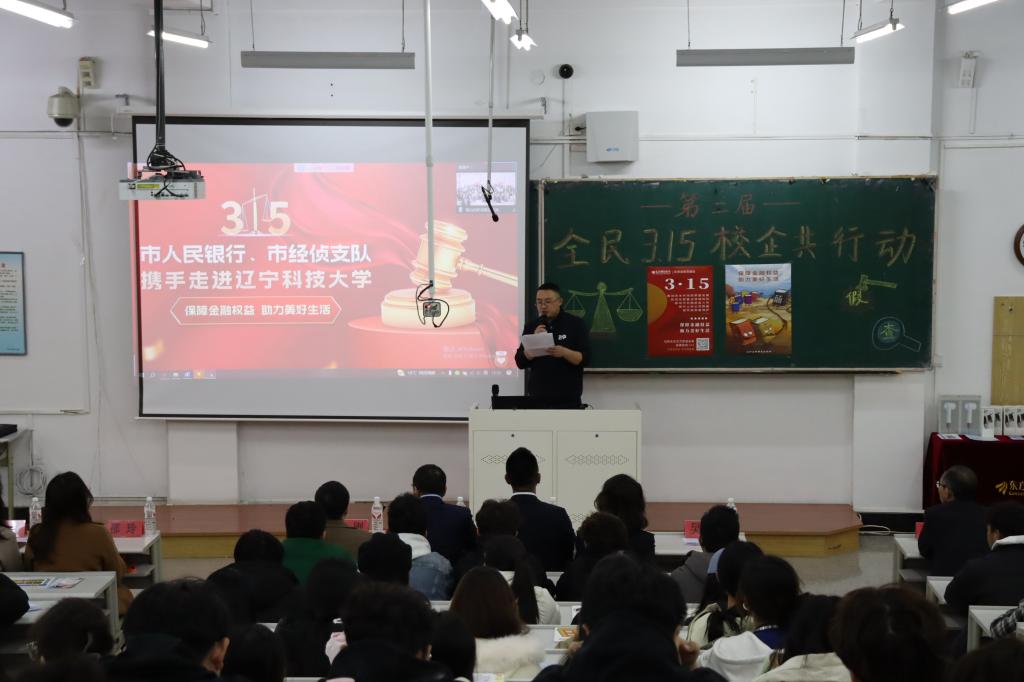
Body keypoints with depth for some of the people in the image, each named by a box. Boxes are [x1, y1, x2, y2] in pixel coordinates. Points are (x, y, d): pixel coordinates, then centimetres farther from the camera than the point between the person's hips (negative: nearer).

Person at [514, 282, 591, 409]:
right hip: (537, 398, 2)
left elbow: (584, 358, -5)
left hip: (567, 399, -2)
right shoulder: (531, 326, 8)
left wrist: (564, 352, -24)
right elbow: (520, 362, 4)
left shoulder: (576, 324, 1)